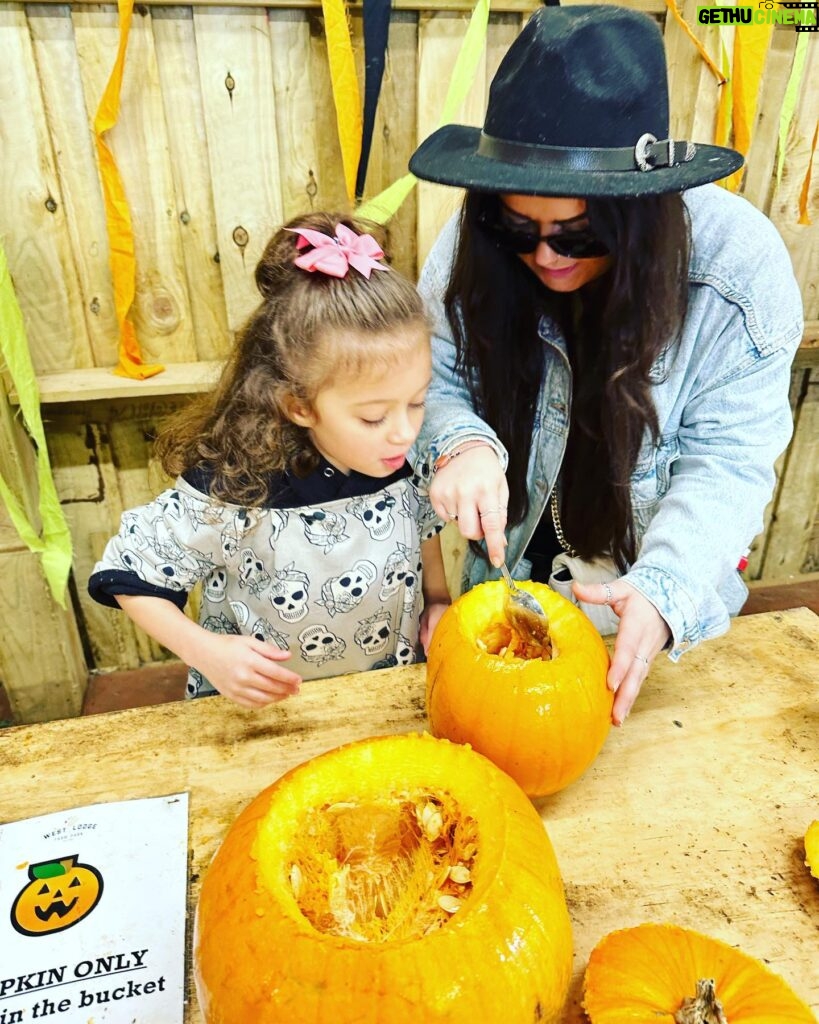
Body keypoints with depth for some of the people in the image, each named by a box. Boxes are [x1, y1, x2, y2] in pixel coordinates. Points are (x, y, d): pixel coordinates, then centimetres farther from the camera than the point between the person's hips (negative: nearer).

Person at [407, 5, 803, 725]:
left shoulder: (740, 267, -25)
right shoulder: (480, 243, -20)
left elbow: (726, 462, -22)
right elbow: (432, 376, -12)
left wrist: (664, 590, -38)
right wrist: (459, 443, -35)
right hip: (510, 560, 2)